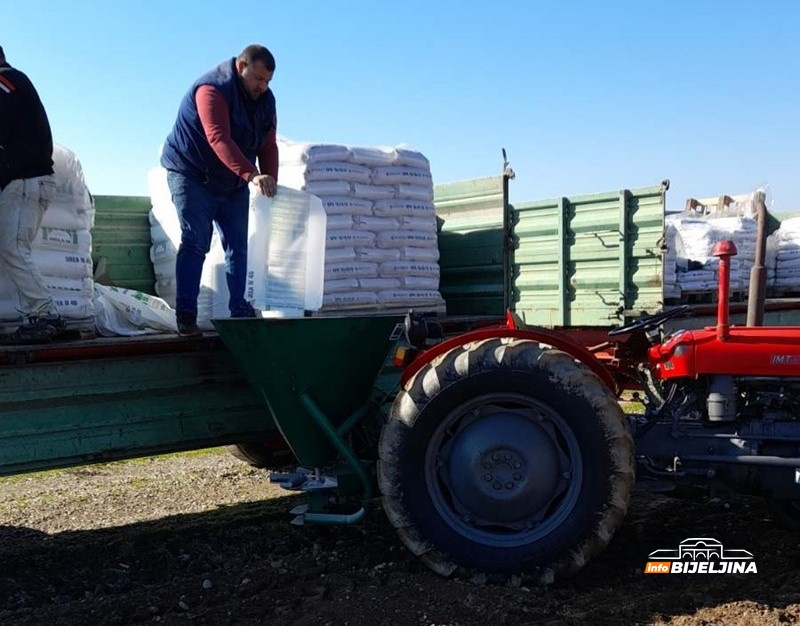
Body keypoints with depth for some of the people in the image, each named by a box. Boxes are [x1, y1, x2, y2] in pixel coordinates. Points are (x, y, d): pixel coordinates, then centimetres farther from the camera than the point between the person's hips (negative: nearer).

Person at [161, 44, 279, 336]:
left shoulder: (265, 100, 0)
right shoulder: (212, 90, -24)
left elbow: (268, 146, 0)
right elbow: (219, 139, -38)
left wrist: (271, 183, -15)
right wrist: (252, 175, -50)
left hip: (233, 183, 7)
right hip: (192, 175, -7)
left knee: (238, 244, 5)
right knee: (195, 243, -13)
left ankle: (240, 309, 13)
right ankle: (185, 314, -10)